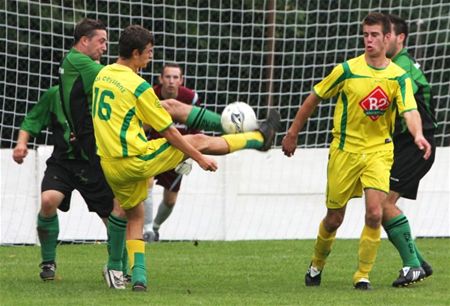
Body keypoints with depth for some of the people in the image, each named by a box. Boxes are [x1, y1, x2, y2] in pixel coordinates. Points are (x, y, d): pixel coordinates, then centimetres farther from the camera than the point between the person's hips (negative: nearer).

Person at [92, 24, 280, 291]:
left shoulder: (103, 74, 6)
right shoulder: (138, 86, -16)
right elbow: (168, 132, -10)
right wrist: (199, 158, -1)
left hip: (110, 166, 7)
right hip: (136, 160, -7)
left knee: (135, 216, 21)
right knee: (200, 141, 8)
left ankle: (139, 278, 10)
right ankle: (260, 138, 23)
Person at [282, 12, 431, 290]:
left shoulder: (399, 77, -5)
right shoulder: (347, 70, -8)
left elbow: (410, 111, -18)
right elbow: (314, 98, 3)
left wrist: (418, 135, -39)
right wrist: (293, 134, 6)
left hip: (378, 151, 1)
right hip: (345, 150, 0)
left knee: (374, 213, -16)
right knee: (334, 220, 6)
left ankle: (363, 275, -1)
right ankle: (317, 265, 34)